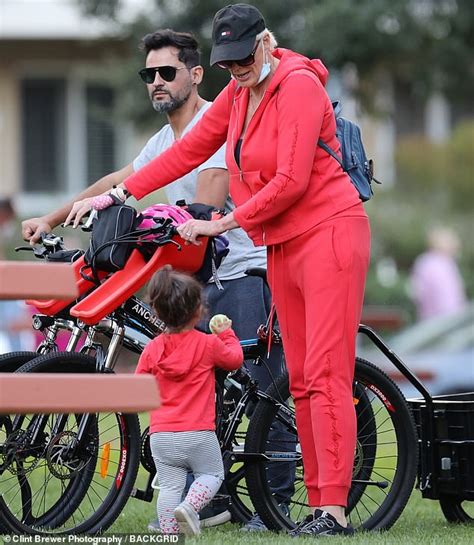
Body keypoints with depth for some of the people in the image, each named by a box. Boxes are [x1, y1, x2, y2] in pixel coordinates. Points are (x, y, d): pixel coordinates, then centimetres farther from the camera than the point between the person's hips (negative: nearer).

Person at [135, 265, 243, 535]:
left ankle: (170, 534, 1)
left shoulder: (153, 349, 3)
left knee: (170, 487, 6)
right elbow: (235, 359, 15)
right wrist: (227, 333, 30)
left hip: (161, 435, 2)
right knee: (212, 475, 13)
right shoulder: (209, 344, -4)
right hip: (198, 434, -2)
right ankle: (190, 507, -12)